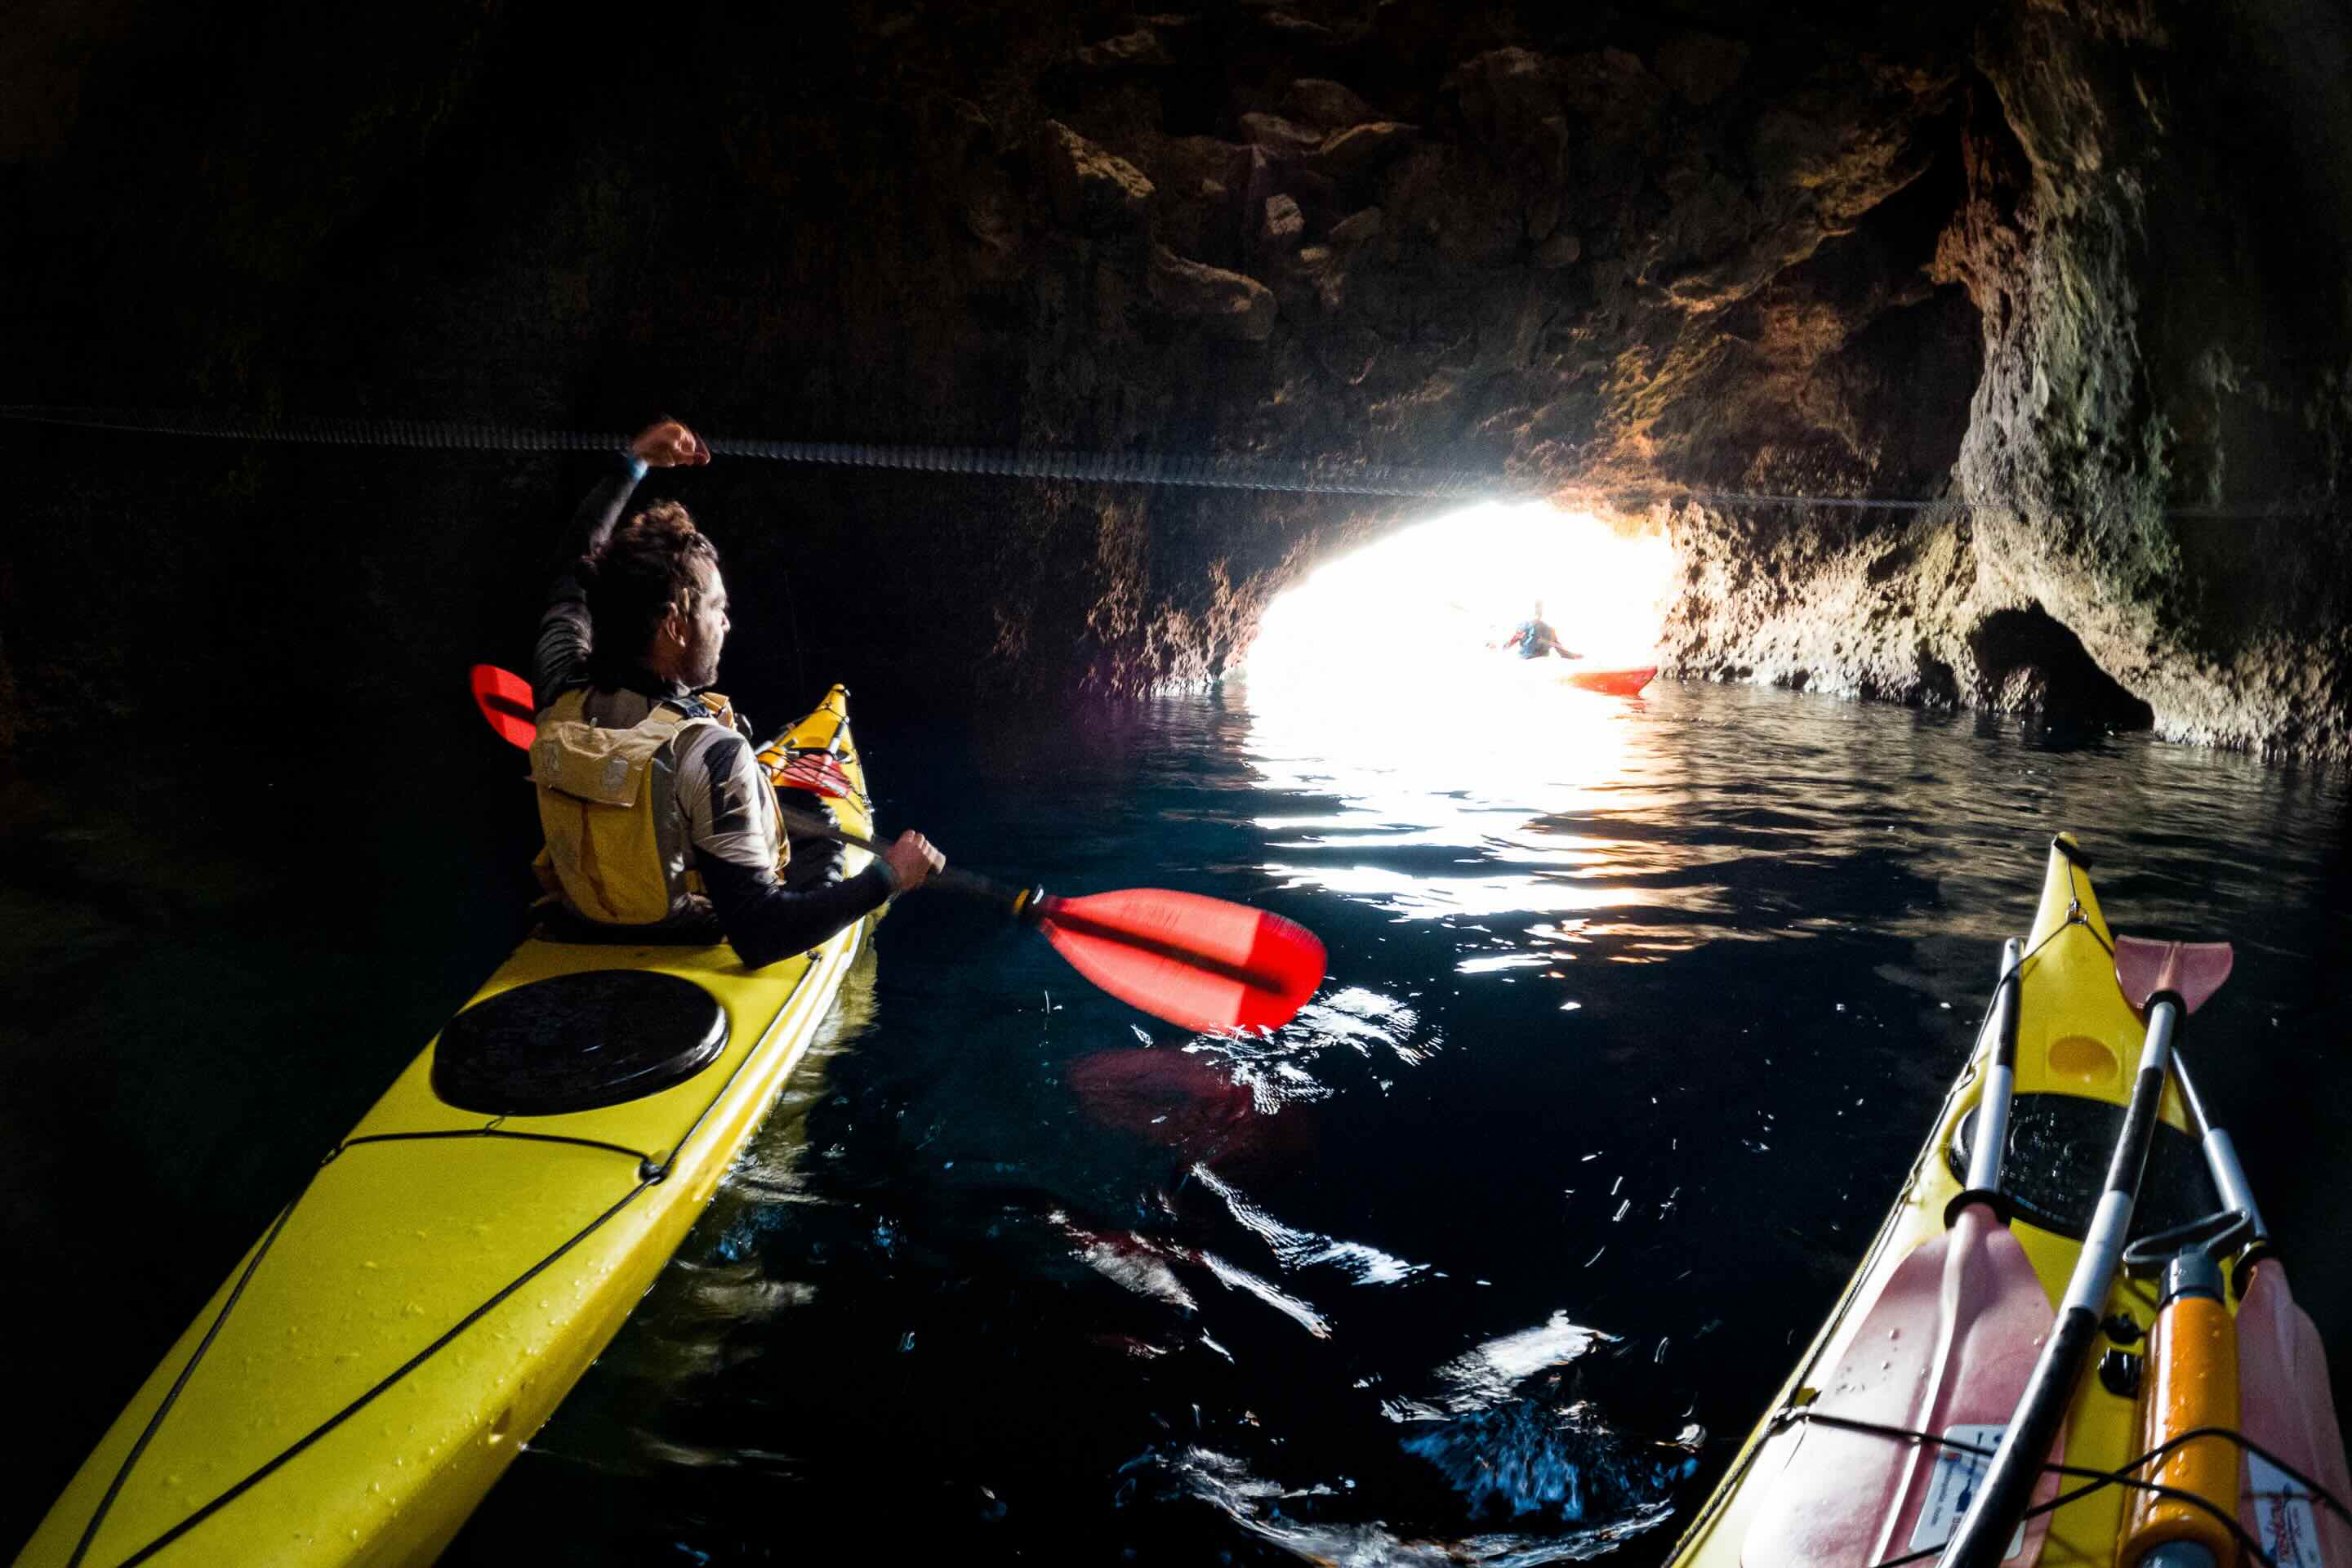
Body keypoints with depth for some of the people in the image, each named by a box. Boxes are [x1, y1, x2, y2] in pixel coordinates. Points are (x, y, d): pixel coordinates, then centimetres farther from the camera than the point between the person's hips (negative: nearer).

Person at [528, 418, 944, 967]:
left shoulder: (560, 692, -15)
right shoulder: (710, 754, -35)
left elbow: (578, 563, 8)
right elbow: (760, 938, -34)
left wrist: (633, 464, 18)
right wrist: (887, 876, -25)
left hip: (581, 936, 6)